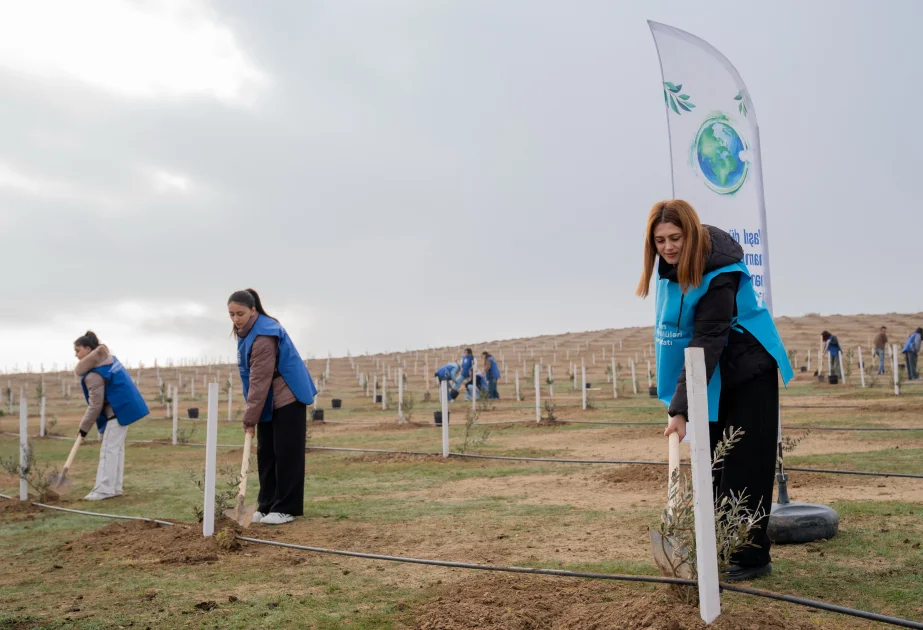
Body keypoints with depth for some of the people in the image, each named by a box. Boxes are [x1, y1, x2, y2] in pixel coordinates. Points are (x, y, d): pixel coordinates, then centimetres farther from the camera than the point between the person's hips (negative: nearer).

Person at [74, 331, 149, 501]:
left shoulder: (94, 374, -19)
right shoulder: (107, 358, 9)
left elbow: (95, 405, -16)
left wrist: (84, 428, -6)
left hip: (118, 410, -10)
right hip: (125, 405, 10)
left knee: (109, 449, -7)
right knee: (116, 447, 13)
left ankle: (104, 489, -5)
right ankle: (115, 487, 17)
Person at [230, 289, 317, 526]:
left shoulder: (264, 336, -23)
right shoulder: (248, 331, 8)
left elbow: (260, 381, -25)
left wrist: (250, 417, -24)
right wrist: (252, 414, 17)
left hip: (288, 399, -10)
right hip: (270, 401, 10)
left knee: (286, 453, -5)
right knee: (265, 453, 9)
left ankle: (286, 508, 0)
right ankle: (267, 505, 16)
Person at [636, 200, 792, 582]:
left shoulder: (718, 276, -28)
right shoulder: (672, 262, -4)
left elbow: (706, 343, -33)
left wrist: (680, 408, -37)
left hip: (747, 373, -8)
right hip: (713, 377, 8)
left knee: (744, 467, -5)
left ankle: (752, 555, 5)